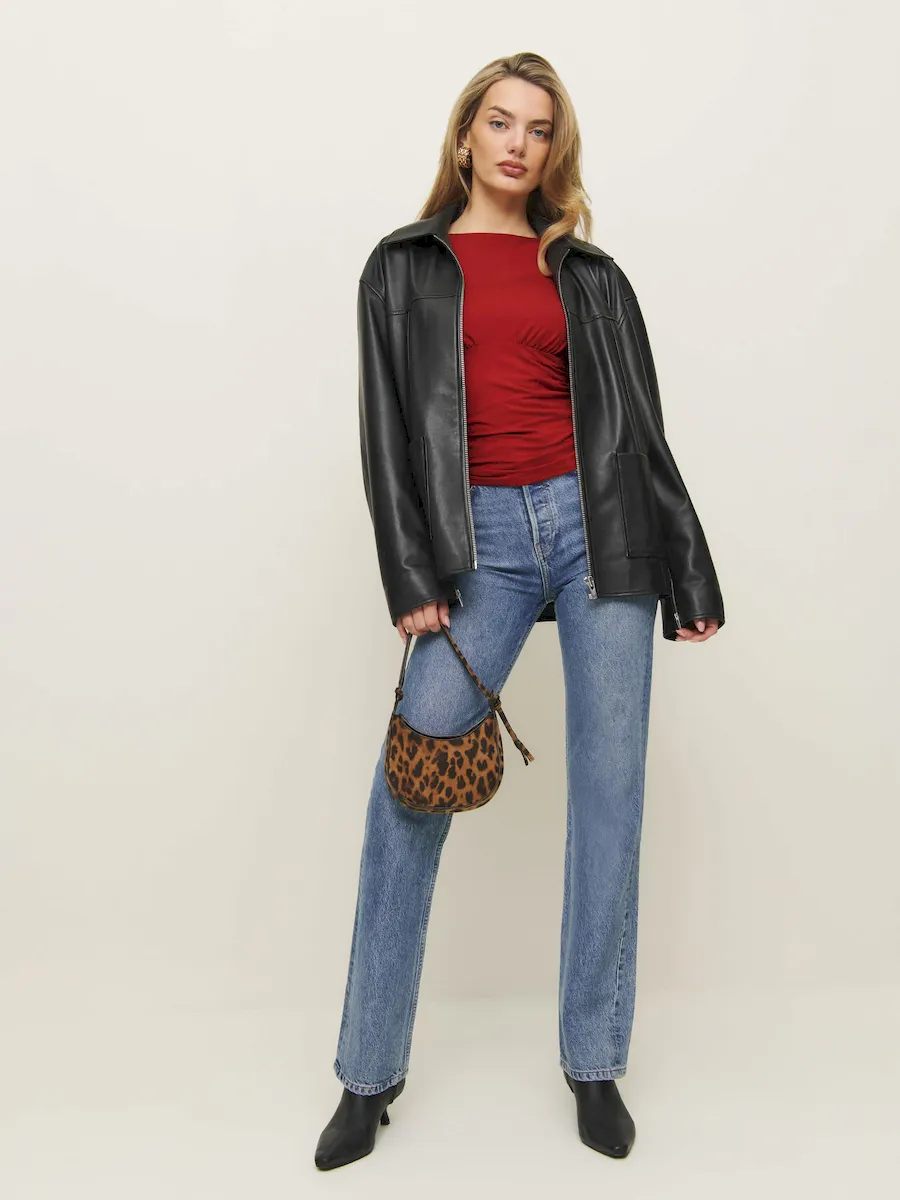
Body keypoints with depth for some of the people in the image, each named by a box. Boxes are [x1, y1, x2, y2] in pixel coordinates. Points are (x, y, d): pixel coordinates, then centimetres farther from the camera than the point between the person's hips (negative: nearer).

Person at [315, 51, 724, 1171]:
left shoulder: (588, 273, 14)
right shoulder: (405, 265, 11)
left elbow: (639, 424, 12)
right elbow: (386, 427, 2)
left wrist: (688, 572, 9)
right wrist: (412, 578, -8)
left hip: (600, 524, 2)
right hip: (481, 537, -1)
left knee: (609, 791, 3)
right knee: (410, 793, -5)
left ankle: (595, 1062, 20)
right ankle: (369, 1073, 12)